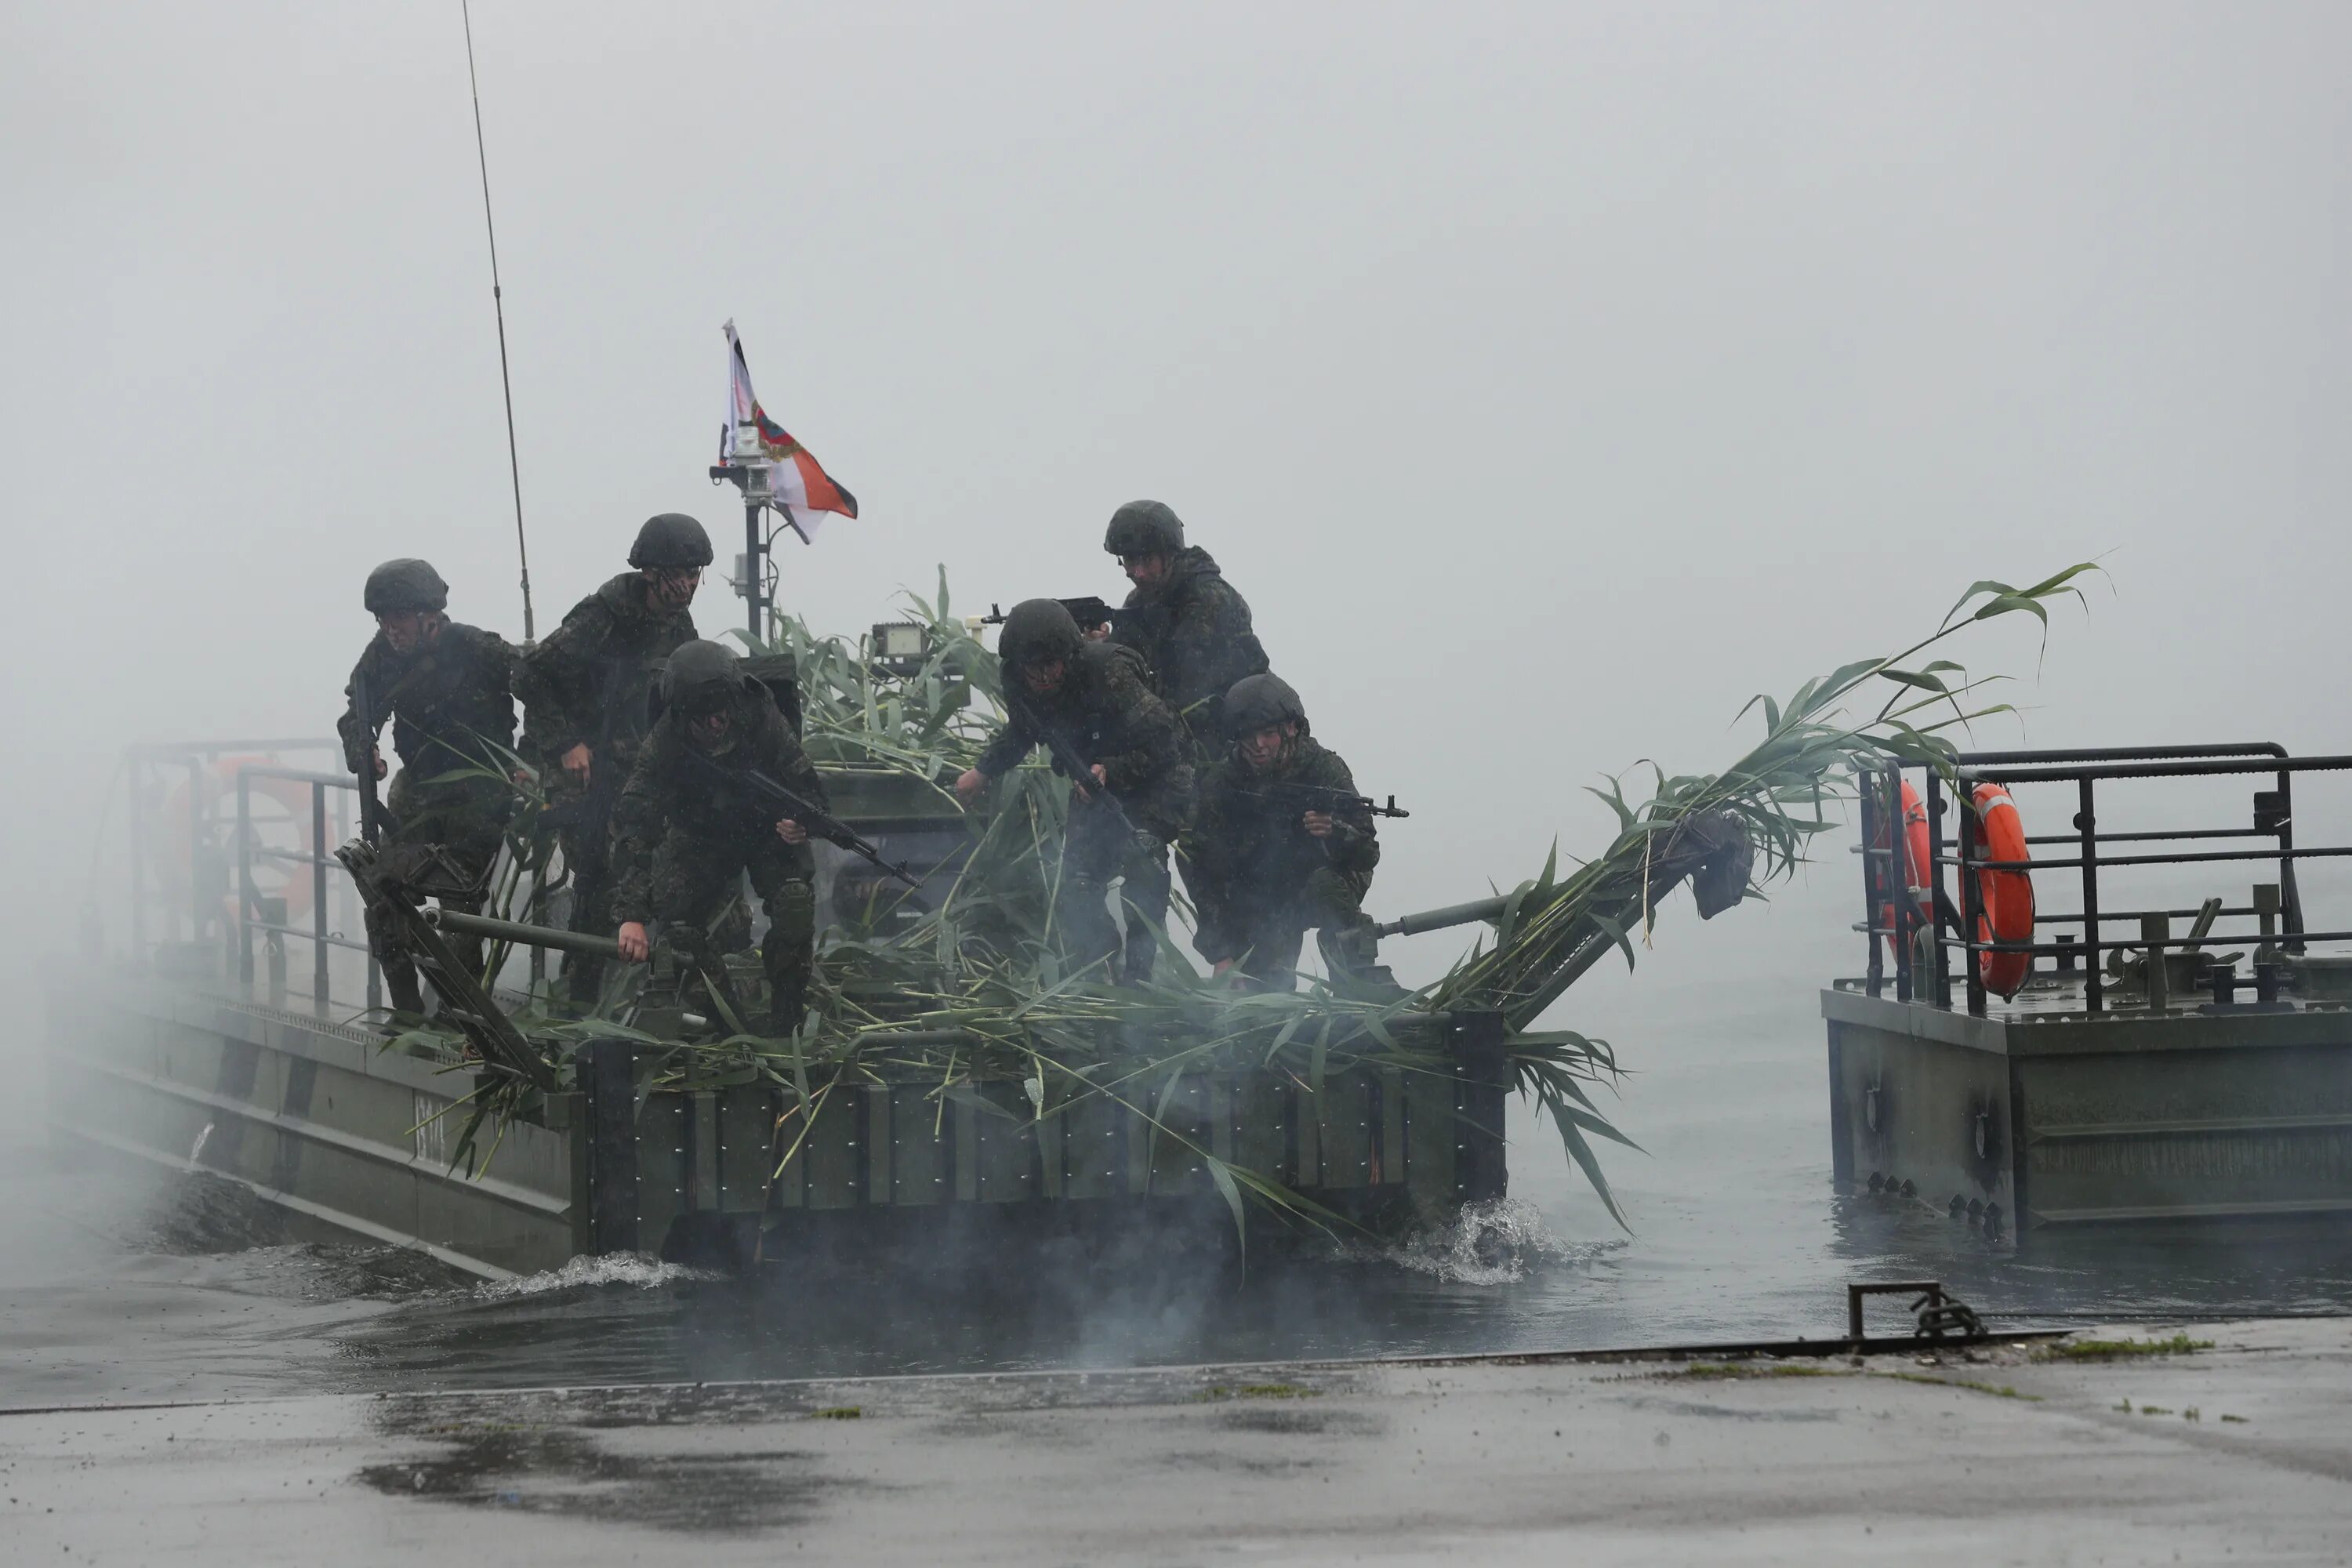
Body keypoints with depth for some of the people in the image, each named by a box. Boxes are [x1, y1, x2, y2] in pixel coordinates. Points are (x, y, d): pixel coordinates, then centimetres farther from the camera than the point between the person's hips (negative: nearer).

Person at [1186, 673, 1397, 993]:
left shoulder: (1323, 767, -17)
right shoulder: (1221, 785, -14)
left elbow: (1367, 853, -19)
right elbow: (1205, 874, -13)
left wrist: (1334, 832, -43)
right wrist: (1222, 954, -21)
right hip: (1260, 904, 1)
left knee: (1326, 883, -34)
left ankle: (1366, 985, -34)